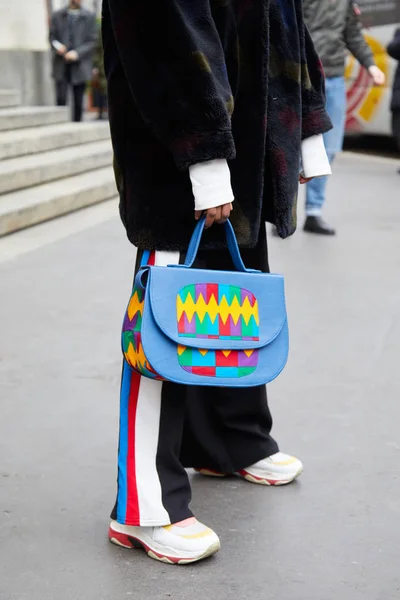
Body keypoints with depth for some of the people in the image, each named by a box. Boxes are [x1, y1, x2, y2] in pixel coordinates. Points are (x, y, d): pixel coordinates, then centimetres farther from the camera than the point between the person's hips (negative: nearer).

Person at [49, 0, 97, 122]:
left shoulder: (89, 17, 5)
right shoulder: (57, 16, 9)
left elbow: (92, 41, 1)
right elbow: (52, 36, 11)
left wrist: (77, 53, -13)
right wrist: (57, 46, -11)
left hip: (79, 65, 0)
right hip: (61, 66, 0)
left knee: (78, 102, 2)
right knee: (61, 98, -10)